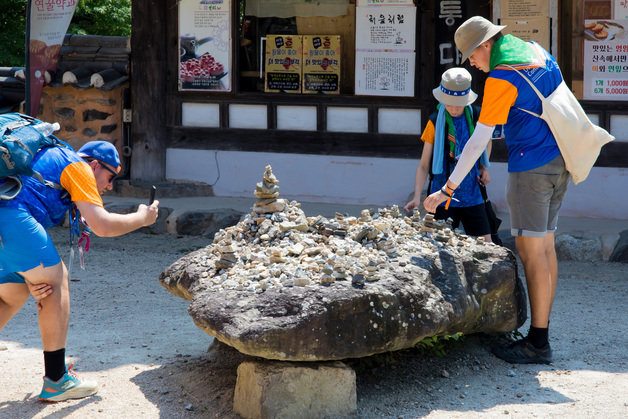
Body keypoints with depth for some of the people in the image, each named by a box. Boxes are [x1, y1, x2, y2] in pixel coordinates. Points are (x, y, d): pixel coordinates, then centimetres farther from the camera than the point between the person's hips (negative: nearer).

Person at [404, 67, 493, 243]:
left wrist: (484, 167, 8)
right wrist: (417, 197, -15)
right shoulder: (436, 122, -4)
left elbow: (486, 140, 25)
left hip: (472, 195, 3)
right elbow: (423, 165, -3)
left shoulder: (477, 116, 2)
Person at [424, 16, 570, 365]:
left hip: (531, 165, -9)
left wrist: (447, 190, -16)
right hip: (558, 162, 9)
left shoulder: (501, 79, -16)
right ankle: (540, 333, 12)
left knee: (531, 251, -8)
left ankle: (538, 343, -8)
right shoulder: (536, 52, 11)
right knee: (545, 247, 9)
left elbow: (478, 141, -18)